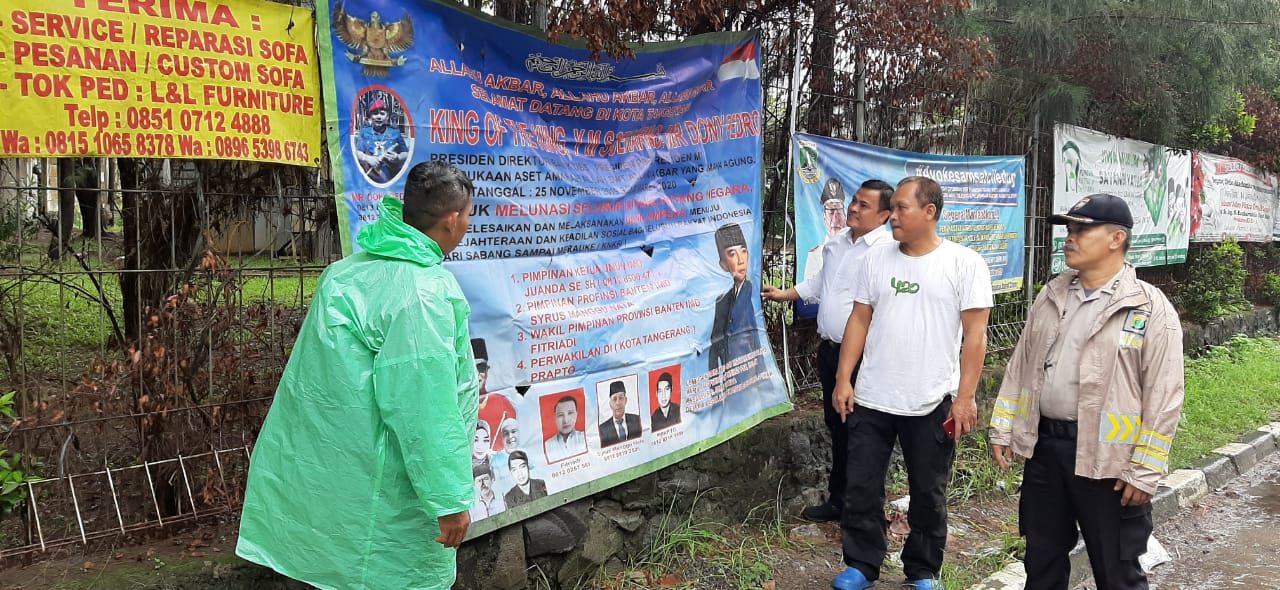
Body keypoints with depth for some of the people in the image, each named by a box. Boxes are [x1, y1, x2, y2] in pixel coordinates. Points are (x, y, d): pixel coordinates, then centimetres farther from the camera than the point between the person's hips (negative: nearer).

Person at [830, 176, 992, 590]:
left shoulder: (965, 263, -6)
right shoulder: (876, 258, 4)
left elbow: (975, 334, -7)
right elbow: (859, 321, 7)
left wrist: (965, 397, -11)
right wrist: (843, 380, 2)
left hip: (933, 404, -3)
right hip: (871, 400, 3)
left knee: (928, 494, 11)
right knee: (861, 488, 9)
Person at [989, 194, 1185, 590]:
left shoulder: (1151, 308, -10)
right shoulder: (1050, 297, 7)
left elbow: (1163, 398, -12)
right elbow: (1020, 366, 12)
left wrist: (1145, 471, -14)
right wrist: (1002, 429, 8)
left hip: (1107, 458, -5)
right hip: (1044, 445, 5)